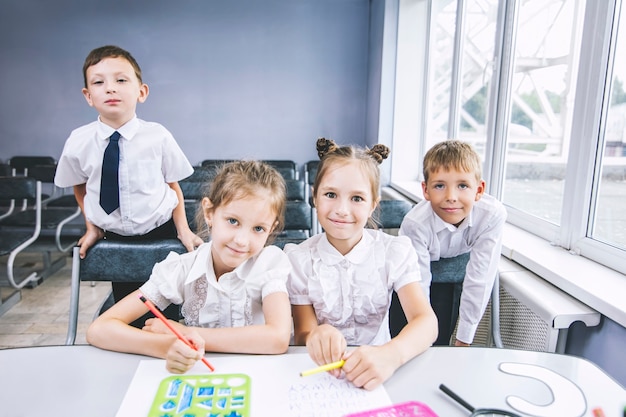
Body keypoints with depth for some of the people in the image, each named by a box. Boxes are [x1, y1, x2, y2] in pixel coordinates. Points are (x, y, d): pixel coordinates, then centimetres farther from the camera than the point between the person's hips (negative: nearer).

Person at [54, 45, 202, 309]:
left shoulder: (158, 137, -15)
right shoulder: (78, 142, -9)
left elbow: (173, 186, -6)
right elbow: (80, 188, 8)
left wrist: (183, 230, -10)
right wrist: (92, 228, 8)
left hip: (162, 233, -2)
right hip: (115, 239, 2)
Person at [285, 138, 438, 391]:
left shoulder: (395, 251, -6)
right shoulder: (299, 259, -6)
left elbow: (427, 322, -16)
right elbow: (301, 335, -5)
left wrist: (390, 355, -37)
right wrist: (314, 337, -30)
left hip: (376, 370, 0)